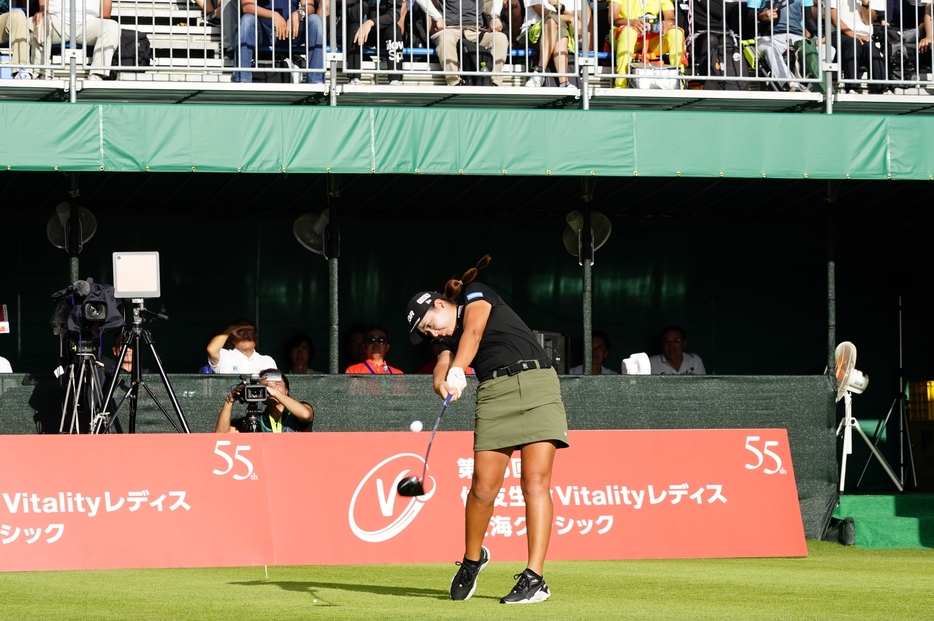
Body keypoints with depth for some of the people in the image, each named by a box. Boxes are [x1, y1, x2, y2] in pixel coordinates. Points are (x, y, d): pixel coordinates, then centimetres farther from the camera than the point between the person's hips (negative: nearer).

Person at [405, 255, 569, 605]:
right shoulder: (450, 340, 20)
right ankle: (472, 560, 19)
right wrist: (443, 384, -24)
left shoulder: (476, 296, 7)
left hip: (537, 383, -5)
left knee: (536, 482, -12)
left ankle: (534, 579, -15)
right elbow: (441, 373, 1)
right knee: (484, 487, -5)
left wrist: (457, 370, -30)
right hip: (495, 393, 5)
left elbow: (474, 330, -14)